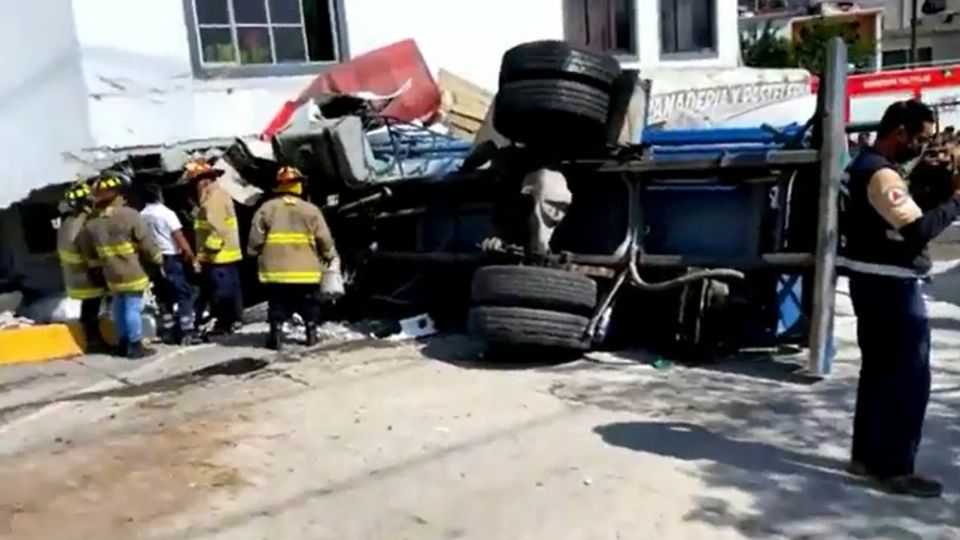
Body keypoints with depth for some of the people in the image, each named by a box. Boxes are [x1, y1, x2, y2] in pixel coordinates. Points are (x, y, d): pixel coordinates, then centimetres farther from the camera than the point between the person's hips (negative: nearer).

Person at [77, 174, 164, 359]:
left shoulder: (91, 223, 3)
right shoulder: (129, 215, -15)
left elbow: (89, 253, 11)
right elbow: (147, 243, -12)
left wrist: (99, 267, 25)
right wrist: (158, 260, 2)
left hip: (111, 274, 6)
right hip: (133, 272, -6)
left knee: (119, 309, 17)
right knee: (133, 308, 0)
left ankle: (123, 343, 25)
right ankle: (135, 346, 4)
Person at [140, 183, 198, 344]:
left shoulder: (141, 216, 4)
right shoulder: (167, 213, -11)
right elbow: (180, 238, -13)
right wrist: (192, 257, -5)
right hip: (171, 259, -6)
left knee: (164, 298, 14)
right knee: (184, 295, -2)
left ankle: (169, 332, 16)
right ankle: (186, 333, -9)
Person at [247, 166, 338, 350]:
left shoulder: (266, 209, -1)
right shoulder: (311, 210, -1)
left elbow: (255, 239, -1)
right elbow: (324, 239, -1)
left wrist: (254, 255, 15)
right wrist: (330, 256, 14)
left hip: (276, 270, 0)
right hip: (306, 270, 0)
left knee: (278, 307, 9)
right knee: (309, 307, 15)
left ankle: (276, 336, 5)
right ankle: (311, 333, 17)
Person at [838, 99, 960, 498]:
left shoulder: (865, 165, 13)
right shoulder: (882, 175, -19)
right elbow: (917, 229, -26)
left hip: (872, 282, 10)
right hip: (891, 286, -10)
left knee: (879, 369, 16)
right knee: (910, 378, -3)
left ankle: (866, 455, 24)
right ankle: (896, 469, 3)